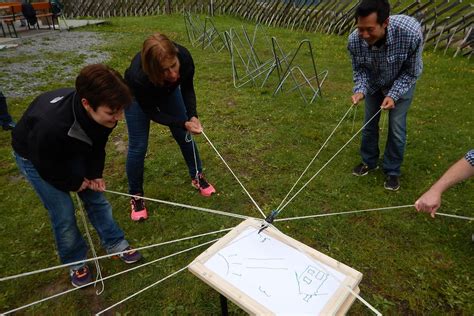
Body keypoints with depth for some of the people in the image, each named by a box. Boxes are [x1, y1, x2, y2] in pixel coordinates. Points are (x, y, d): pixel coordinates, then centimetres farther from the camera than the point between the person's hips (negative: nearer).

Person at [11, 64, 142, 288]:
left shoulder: (103, 112, -29)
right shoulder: (50, 126, -47)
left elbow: (98, 143, -6)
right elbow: (47, 167, -26)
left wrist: (95, 175, -10)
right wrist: (75, 183, -11)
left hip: (73, 151, 5)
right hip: (35, 156, -4)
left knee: (96, 197, 7)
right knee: (63, 213, -2)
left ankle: (115, 244, 27)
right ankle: (75, 262, 23)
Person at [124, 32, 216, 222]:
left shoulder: (184, 57, -36)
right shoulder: (139, 77, -43)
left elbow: (187, 88, -16)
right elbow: (151, 112, -27)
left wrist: (192, 116, -30)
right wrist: (183, 124, -34)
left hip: (169, 91, 4)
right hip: (137, 96, -3)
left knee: (185, 135, 7)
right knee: (138, 145, -4)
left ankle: (197, 177, 28)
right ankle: (135, 195, 16)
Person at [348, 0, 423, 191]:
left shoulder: (411, 32, -38)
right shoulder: (354, 40, -32)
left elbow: (411, 73, -22)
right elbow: (359, 70, -13)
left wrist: (393, 95, -31)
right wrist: (360, 90, -30)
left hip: (401, 83, -2)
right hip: (373, 84, 3)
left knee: (396, 128, -2)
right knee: (369, 124, 11)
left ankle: (392, 171, 19)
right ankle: (369, 162, 34)